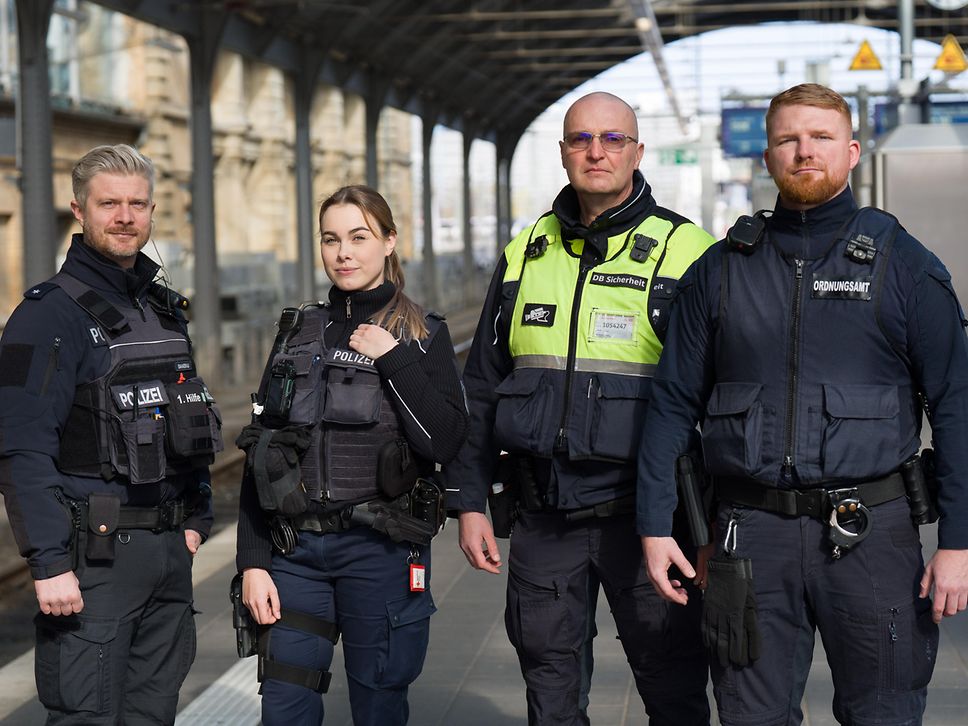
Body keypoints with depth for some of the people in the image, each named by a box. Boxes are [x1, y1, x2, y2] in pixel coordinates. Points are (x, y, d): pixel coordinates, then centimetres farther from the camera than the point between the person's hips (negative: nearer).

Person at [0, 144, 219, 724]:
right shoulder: (50, 313, -10)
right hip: (95, 554, -7)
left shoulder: (165, 309, 15)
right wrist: (49, 563, -22)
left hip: (170, 549, 7)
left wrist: (196, 518, 17)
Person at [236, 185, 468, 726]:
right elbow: (259, 453, 9)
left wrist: (393, 360, -15)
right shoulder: (299, 334, 10)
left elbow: (446, 442, -11)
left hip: (383, 552, -3)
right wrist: (253, 561, 2)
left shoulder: (424, 335, 1)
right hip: (296, 550, 3)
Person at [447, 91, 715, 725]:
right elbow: (482, 388, 16)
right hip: (544, 519, 4)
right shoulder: (525, 255, 11)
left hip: (643, 514, -3)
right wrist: (470, 501, 11)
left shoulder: (686, 252, -2)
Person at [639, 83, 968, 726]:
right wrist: (655, 524, 3)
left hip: (871, 531, -1)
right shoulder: (721, 270, 9)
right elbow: (674, 403, 11)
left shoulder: (903, 263, 3)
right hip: (752, 534, 2)